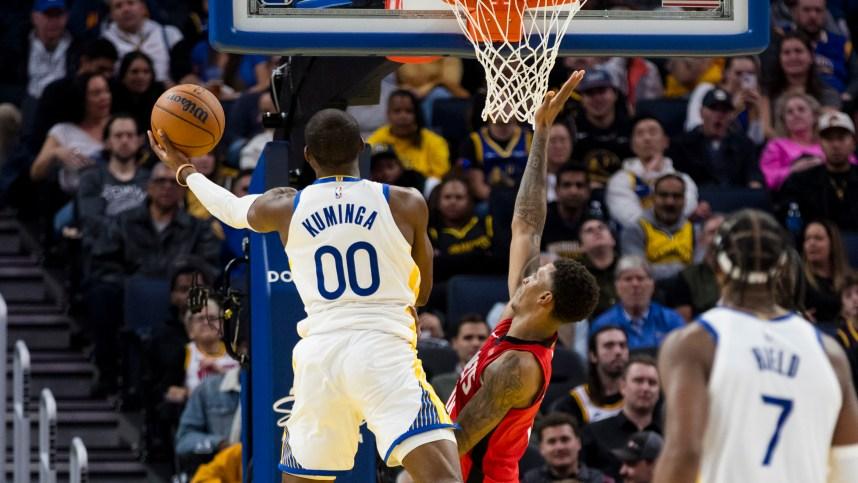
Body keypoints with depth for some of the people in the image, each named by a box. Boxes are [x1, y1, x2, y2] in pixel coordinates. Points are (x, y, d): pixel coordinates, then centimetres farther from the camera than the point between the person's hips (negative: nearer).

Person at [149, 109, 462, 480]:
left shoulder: (284, 208, 9)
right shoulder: (407, 204, 5)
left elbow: (230, 209, 33)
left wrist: (182, 169, 53)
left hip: (319, 355, 3)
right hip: (386, 352, -3)